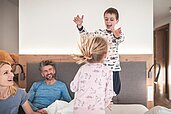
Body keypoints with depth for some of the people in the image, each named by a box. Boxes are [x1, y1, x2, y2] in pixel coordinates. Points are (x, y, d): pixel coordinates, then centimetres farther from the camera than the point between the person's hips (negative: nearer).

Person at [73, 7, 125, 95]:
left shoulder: (118, 33, -2)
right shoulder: (99, 32, 5)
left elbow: (121, 39, -25)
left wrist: (117, 36, -51)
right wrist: (80, 25, -24)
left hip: (113, 67, -1)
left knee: (113, 91, 7)